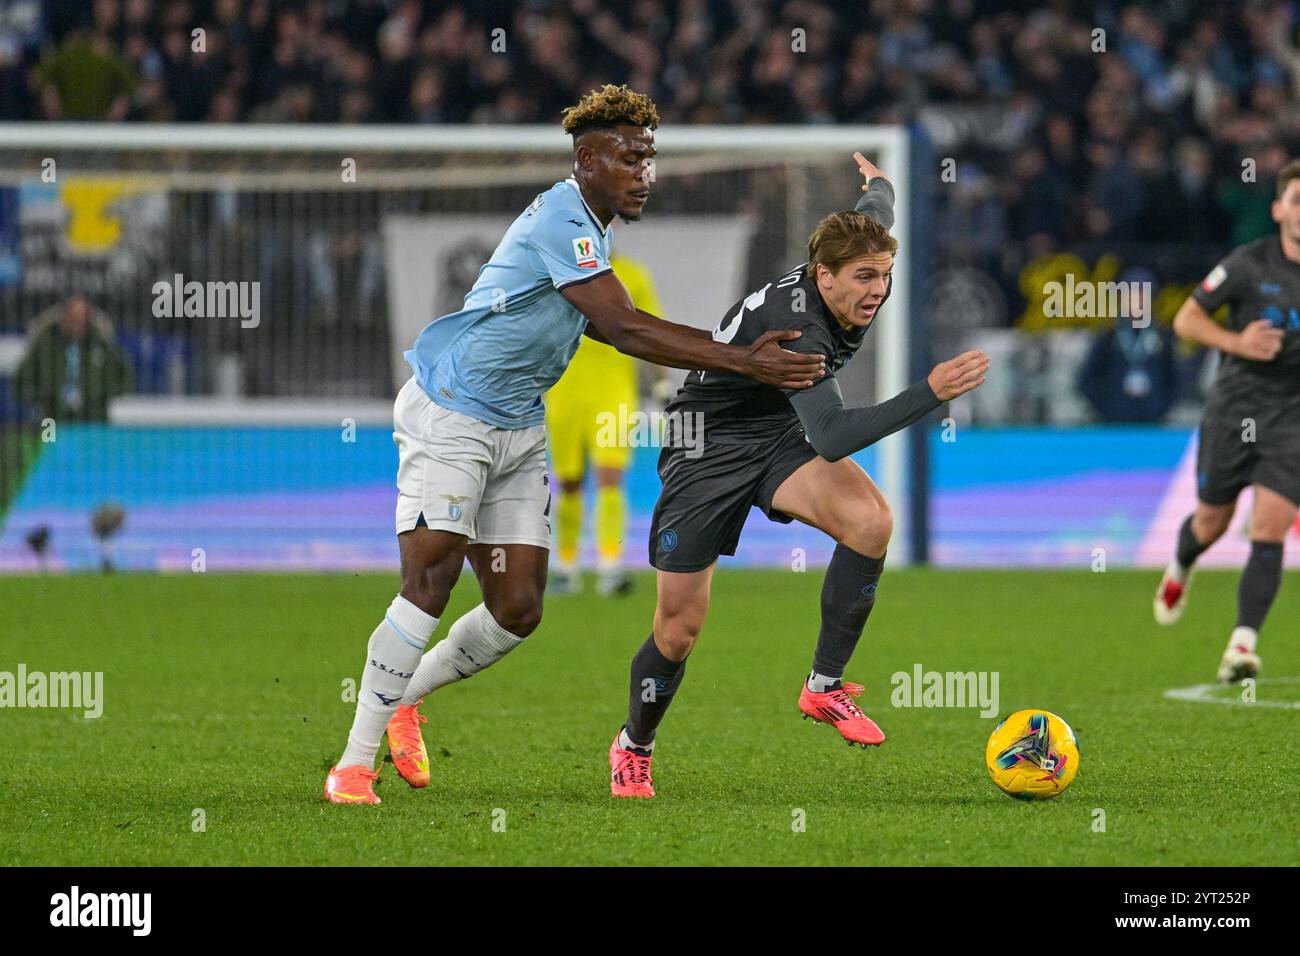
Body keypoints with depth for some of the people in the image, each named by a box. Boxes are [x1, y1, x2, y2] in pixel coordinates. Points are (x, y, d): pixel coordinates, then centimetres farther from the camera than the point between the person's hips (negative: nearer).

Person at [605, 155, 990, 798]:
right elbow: (832, 438, -46)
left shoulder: (852, 291, -12)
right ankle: (633, 746, 26)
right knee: (679, 628, -3)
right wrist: (931, 393, -51)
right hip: (707, 449, -6)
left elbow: (874, 209, 14)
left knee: (870, 520, -24)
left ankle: (824, 687, -11)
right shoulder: (795, 325, -36)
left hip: (779, 433, 7)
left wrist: (879, 183, 39)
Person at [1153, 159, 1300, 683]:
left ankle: (1243, 643, -11)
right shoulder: (1249, 264, -10)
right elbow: (1186, 318, -3)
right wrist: (1235, 341, -20)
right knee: (1213, 521, 13)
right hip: (1234, 407, 0)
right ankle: (1180, 568, 49)